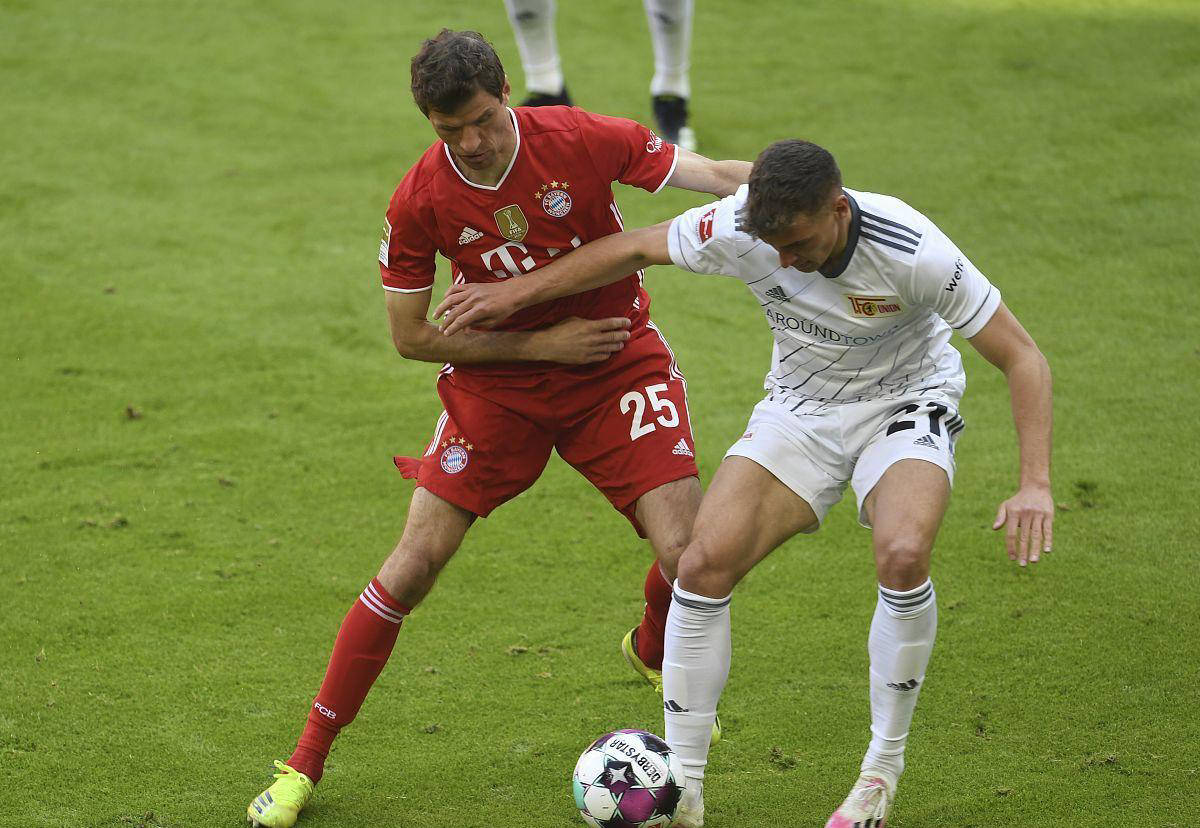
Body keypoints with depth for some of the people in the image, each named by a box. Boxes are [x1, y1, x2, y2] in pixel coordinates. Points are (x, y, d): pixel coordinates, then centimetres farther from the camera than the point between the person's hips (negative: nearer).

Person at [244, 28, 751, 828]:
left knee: (688, 555, -13)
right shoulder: (420, 201, -16)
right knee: (413, 565, -7)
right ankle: (305, 763, 4)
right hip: (497, 381, 0)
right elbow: (411, 336, -8)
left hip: (618, 365, 0)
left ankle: (656, 654, 27)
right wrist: (543, 343, -14)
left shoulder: (582, 140, -19)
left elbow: (718, 177, -14)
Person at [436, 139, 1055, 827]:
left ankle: (884, 769, -10)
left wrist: (1036, 484, -34)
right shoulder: (740, 227, -23)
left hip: (905, 403, -3)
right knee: (703, 565, -15)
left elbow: (1023, 358, -23)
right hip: (799, 407, 3)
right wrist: (516, 294, -1)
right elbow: (634, 248, -3)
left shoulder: (912, 253, -31)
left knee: (902, 556, -32)